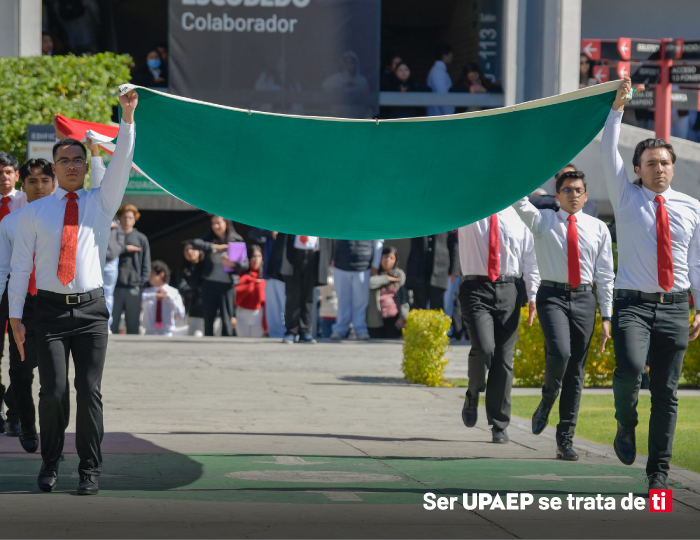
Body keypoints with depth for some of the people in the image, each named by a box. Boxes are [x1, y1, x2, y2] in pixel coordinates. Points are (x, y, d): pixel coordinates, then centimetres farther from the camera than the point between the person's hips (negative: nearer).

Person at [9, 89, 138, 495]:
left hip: (91, 309, 0)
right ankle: (50, 463, 13)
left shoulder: (101, 203, 10)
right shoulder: (35, 212, 9)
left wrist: (128, 117, -16)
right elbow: (21, 264, 6)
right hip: (51, 308, 0)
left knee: (90, 390, -5)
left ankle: (90, 471, 3)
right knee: (53, 391, -6)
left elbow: (121, 163, -4)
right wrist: (15, 316, -1)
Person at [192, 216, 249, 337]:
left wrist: (232, 264, -20)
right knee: (208, 318, 3)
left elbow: (246, 265, 0)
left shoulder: (236, 241, 4)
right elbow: (195, 243, -10)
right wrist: (214, 246, -18)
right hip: (209, 283, 2)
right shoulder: (209, 239, 9)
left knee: (226, 320, -4)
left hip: (228, 284, -2)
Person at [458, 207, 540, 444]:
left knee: (504, 357, 1)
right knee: (484, 348, -21)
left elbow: (530, 257, 10)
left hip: (508, 290, 2)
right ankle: (473, 395, 10)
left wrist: (533, 295, 3)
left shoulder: (517, 216, 9)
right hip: (476, 289, -2)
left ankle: (499, 426, 10)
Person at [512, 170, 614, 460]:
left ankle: (565, 439, 7)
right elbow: (518, 199, -11)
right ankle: (547, 400, 4)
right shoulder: (542, 220, 7)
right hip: (553, 296, -2)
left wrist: (606, 317, 5)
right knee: (559, 352, -26)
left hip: (584, 298, 2)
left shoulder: (598, 228, 10)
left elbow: (605, 275, 10)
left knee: (576, 370, 2)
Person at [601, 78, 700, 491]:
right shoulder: (626, 197, 6)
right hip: (633, 302, -2)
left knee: (666, 391, 1)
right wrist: (618, 107, -15)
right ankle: (626, 426, 3)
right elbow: (608, 152, -4)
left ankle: (659, 470, 9)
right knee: (630, 367, -26)